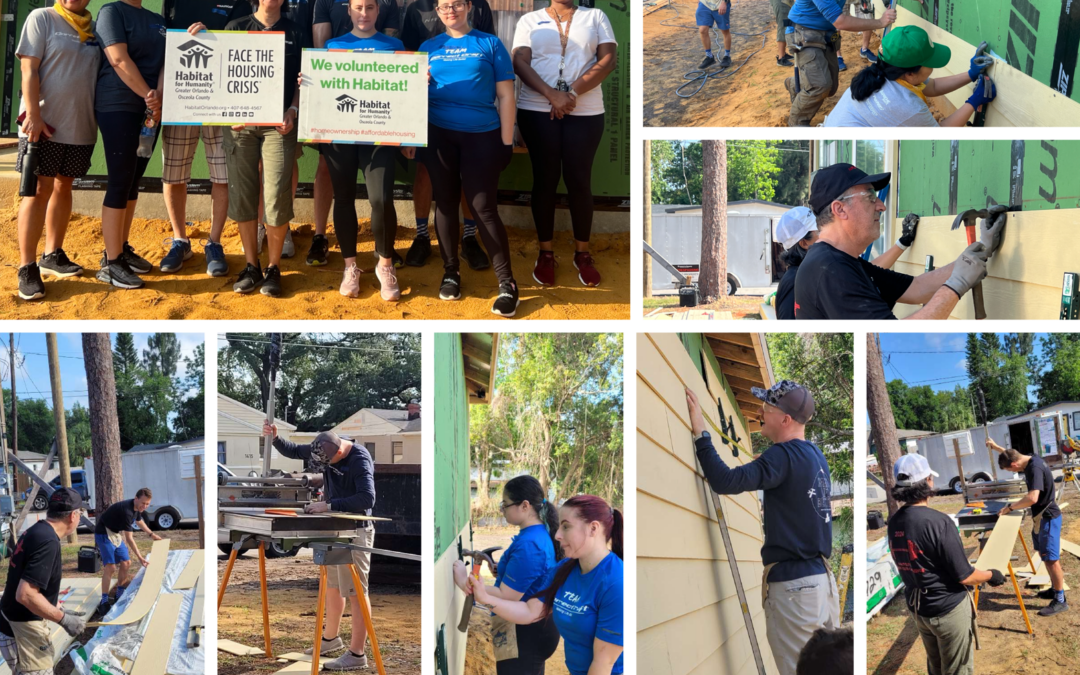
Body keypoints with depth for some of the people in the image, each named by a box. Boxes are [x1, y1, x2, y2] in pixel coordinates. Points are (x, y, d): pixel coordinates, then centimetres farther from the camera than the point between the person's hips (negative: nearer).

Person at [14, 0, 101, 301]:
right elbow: (29, 70, -9)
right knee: (40, 189, -5)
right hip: (43, 125, -5)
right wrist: (33, 115, -17)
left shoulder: (95, 28, 9)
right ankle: (27, 268, -2)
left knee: (63, 186, 12)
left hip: (81, 127, 5)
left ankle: (52, 255, 24)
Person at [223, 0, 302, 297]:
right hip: (240, 124, 1)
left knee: (277, 197, -8)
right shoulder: (236, 28, 10)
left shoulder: (294, 32, 11)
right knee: (241, 195, 1)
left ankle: (273, 268, 5)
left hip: (278, 124, -1)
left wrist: (293, 111, -6)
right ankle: (251, 266, 13)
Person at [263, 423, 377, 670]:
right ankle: (330, 639, 37)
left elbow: (367, 498, -34)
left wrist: (329, 505, -33)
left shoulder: (360, 460, -23)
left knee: (355, 593, -5)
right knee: (332, 587, 20)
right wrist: (275, 437, -7)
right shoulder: (325, 448, 0)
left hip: (354, 532, -8)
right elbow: (293, 451, 13)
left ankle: (357, 655, -2)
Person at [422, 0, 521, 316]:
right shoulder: (428, 48, 12)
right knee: (445, 202, 8)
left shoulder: (490, 44, 4)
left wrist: (507, 141, -4)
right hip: (438, 134, 3)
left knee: (484, 208, -7)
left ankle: (506, 282, -2)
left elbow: (505, 95, 2)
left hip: (482, 135, -3)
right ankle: (451, 272, 21)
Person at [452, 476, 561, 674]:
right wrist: (502, 573, 9)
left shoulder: (528, 544, -24)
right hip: (535, 628, 11)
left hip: (524, 635, -11)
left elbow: (505, 597, -24)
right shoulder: (540, 534, 7)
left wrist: (464, 582, -17)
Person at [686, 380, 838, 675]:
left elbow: (726, 482, -25)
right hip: (823, 578, 9)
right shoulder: (815, 456, 11)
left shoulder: (784, 455, -16)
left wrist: (700, 433, -19)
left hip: (794, 584, -8)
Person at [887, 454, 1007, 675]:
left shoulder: (894, 522, -5)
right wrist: (991, 575, 0)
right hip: (948, 609, -7)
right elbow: (965, 577, -21)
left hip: (917, 608, 7)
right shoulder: (938, 522, -27)